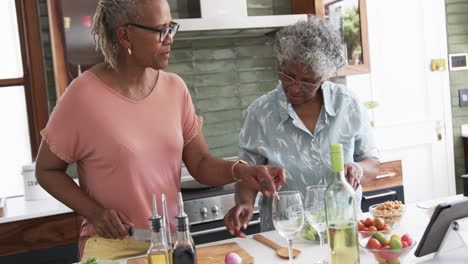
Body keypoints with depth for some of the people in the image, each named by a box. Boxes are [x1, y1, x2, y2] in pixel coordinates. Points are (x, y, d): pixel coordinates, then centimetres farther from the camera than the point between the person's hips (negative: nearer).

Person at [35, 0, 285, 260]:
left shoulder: (175, 88, -2)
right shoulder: (83, 95, -15)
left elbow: (201, 164, -1)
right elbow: (47, 171, -5)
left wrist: (240, 170, -21)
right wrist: (94, 212, -18)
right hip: (112, 246, -5)